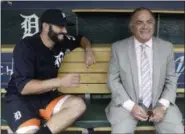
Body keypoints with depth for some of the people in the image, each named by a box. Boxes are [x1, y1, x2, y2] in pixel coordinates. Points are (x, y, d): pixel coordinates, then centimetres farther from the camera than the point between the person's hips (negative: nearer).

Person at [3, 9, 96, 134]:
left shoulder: (62, 41, 2)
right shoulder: (26, 47, -15)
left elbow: (81, 39, 24)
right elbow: (23, 87, -23)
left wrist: (88, 50, 0)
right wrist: (59, 82, -31)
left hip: (47, 97, 6)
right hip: (20, 99, -6)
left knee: (78, 105, -23)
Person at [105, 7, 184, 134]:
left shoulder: (166, 47, 3)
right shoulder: (118, 47, -2)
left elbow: (171, 80, 6)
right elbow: (113, 80, -2)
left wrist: (163, 106, -10)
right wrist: (131, 106, -13)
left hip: (159, 103, 2)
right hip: (128, 104, -1)